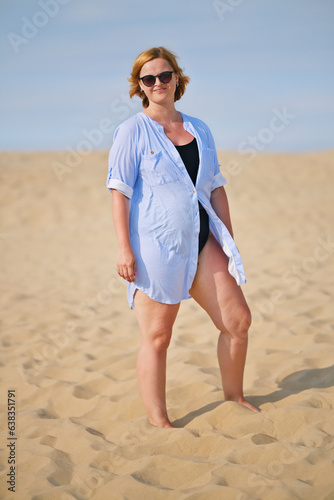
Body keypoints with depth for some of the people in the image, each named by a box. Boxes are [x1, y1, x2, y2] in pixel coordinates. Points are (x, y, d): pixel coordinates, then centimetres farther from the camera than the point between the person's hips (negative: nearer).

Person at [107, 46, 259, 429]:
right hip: (154, 246, -6)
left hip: (201, 241, 6)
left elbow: (216, 188, 16)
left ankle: (233, 397, 27)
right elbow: (119, 190, -8)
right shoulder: (132, 131, -2)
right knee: (156, 336, -1)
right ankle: (157, 421, 11)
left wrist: (228, 243, 14)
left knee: (238, 320, 6)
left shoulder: (199, 130, 14)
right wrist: (124, 248, -15)